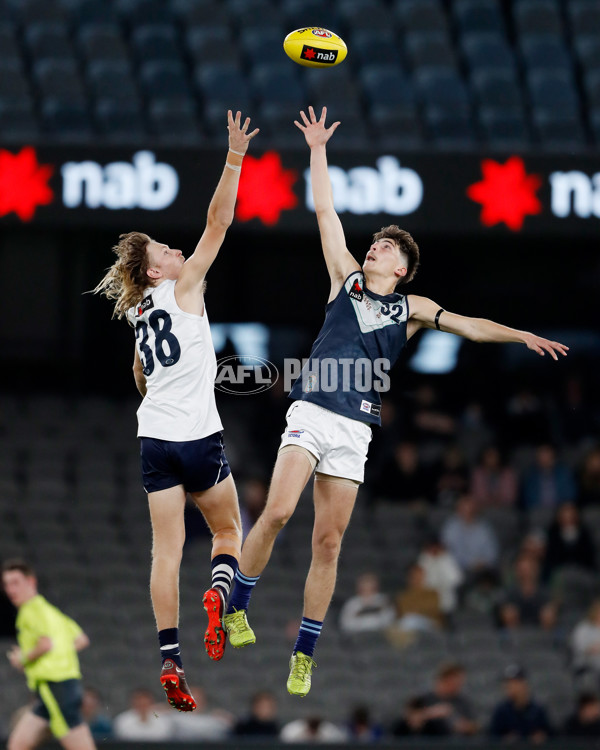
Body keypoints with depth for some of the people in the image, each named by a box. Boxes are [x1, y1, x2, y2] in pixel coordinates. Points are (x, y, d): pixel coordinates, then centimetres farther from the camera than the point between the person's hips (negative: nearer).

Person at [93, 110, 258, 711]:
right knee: (228, 530, 11)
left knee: (166, 551, 1)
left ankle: (169, 660, -10)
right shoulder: (182, 288, -1)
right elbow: (217, 223, -9)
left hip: (154, 437, 5)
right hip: (197, 435, -5)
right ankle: (218, 593, -20)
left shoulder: (141, 314, 17)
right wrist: (234, 159, -11)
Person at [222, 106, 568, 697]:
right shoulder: (346, 278, 15)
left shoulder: (412, 309, 17)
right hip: (311, 414, -2)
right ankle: (236, 605, -5)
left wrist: (522, 336, 8)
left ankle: (304, 655, 7)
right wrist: (318, 151, 12)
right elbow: (325, 212, 14)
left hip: (355, 429, 2)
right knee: (278, 510, -23)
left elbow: (471, 327, 20)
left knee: (328, 543, 0)